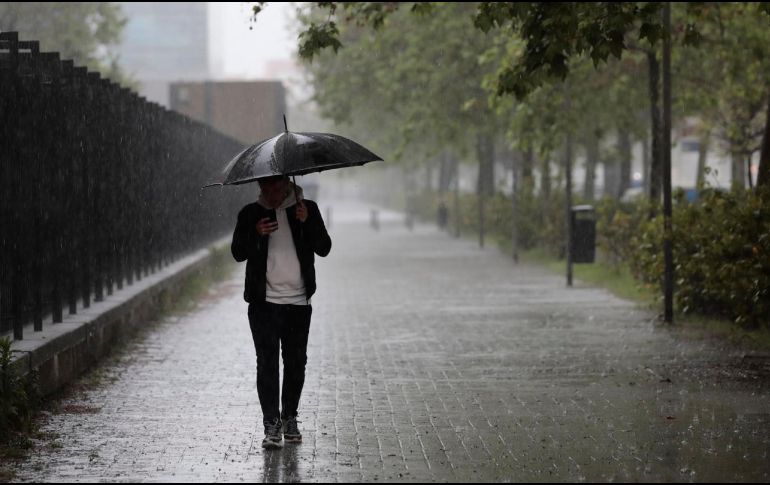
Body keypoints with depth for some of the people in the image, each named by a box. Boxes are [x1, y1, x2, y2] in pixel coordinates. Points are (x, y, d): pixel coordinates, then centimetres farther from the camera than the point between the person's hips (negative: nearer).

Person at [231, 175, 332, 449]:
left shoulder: (307, 209, 5)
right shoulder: (251, 214, 5)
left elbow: (324, 249, -1)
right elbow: (238, 253, 0)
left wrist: (308, 222, -17)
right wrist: (256, 234, -19)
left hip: (298, 302, 1)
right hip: (264, 302, -1)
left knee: (296, 362, 6)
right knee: (267, 362, -7)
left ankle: (289, 418, 20)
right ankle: (271, 424, -6)